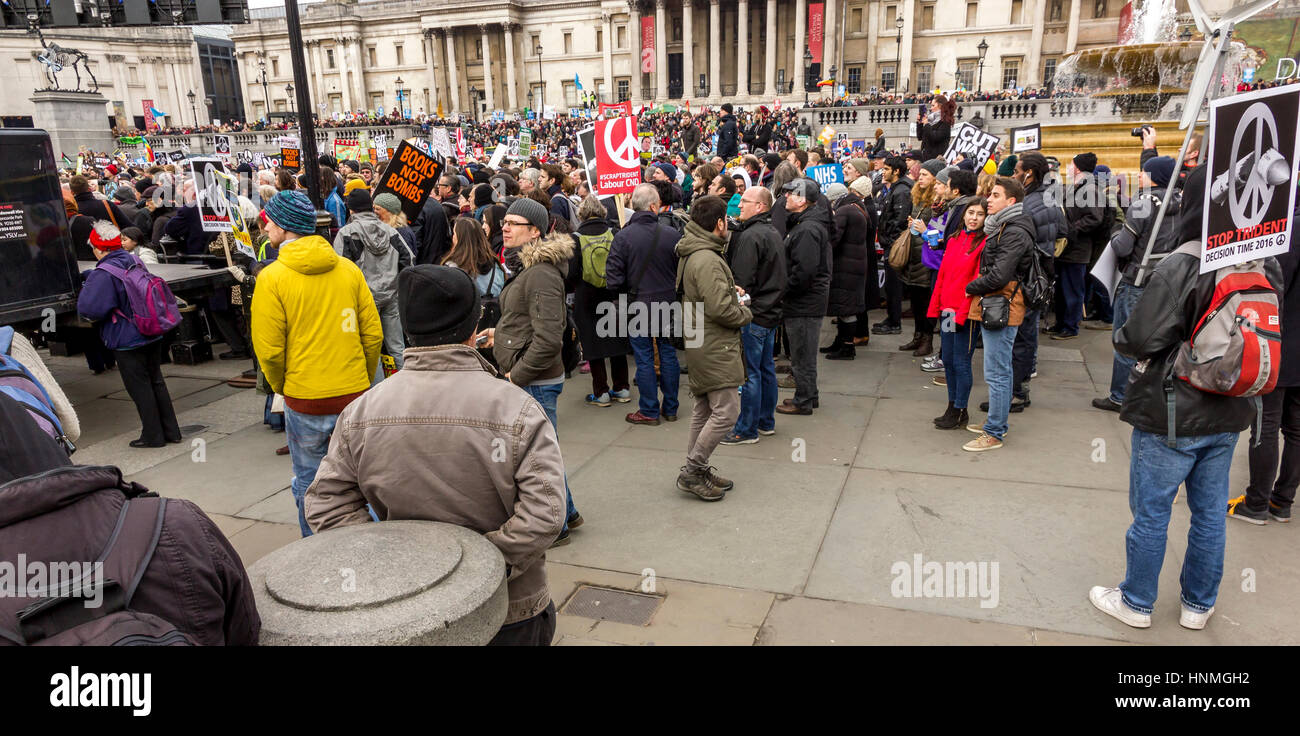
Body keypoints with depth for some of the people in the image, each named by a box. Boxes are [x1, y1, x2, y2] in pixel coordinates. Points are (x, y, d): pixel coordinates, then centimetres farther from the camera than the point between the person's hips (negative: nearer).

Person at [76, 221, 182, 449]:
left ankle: (153, 436, 10)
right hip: (153, 335, 8)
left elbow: (88, 309, -23)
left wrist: (86, 287, -3)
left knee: (139, 387, 2)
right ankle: (171, 430, 20)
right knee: (156, 381, 15)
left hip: (127, 341, -7)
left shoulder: (103, 274, -18)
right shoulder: (135, 262, 6)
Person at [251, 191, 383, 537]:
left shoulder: (272, 278, -10)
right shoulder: (349, 269, 0)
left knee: (309, 482, 13)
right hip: (354, 394, 3)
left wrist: (281, 387, 9)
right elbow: (373, 334, 1)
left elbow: (269, 349, -9)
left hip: (304, 400, -3)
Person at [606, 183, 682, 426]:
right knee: (668, 354, 14)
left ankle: (649, 411, 14)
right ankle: (670, 408, 23)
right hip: (668, 303, 2)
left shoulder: (623, 237, -14)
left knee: (644, 358, 6)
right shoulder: (671, 234, -9)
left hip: (638, 305, -2)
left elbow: (613, 279, -15)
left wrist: (629, 291, 4)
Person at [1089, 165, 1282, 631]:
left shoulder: (1182, 266, -21)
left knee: (1150, 513, 8)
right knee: (1210, 512, 17)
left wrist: (1121, 337, -2)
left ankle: (1136, 603, 23)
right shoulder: (1264, 266, 1)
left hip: (1171, 415, -6)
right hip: (1229, 415, 7)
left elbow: (1142, 338, -23)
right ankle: (1198, 605, 32)